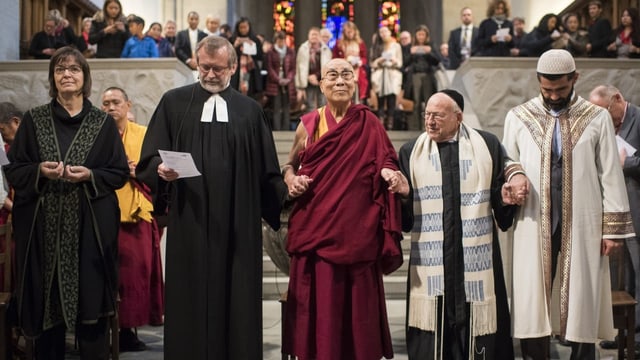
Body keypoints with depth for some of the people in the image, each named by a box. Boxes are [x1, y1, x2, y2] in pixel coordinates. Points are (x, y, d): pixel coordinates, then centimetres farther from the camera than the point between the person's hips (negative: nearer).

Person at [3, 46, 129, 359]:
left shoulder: (103, 123, 4)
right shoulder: (33, 119, 6)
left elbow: (120, 173, 4)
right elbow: (12, 170, 5)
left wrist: (90, 176, -13)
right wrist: (39, 171, -14)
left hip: (90, 227, -1)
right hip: (44, 228, 1)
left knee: (90, 305, 1)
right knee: (47, 306, 5)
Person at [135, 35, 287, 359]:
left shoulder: (250, 111, 11)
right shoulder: (174, 103, 7)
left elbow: (266, 169, 11)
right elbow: (150, 159, 2)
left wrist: (285, 201, 1)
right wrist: (162, 170, -18)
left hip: (238, 224, 1)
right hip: (189, 223, -1)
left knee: (237, 301, 5)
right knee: (190, 301, 3)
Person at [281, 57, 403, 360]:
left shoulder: (369, 124, 1)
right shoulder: (308, 124, 6)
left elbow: (386, 164, 5)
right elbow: (290, 164, 18)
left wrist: (391, 175, -17)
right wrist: (291, 179, -4)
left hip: (357, 231, -1)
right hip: (315, 227, 1)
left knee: (358, 304, 3)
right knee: (318, 304, 3)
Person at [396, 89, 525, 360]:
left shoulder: (487, 145, 6)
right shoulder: (411, 152, 8)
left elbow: (500, 199, 10)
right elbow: (405, 217, 5)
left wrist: (506, 196, -12)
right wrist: (404, 195, -15)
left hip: (477, 257, 0)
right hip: (431, 260, 0)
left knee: (477, 324, 3)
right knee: (432, 329, 0)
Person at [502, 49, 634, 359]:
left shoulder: (597, 118, 1)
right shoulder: (518, 117, 3)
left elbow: (611, 176, 1)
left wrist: (613, 227, -1)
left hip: (583, 226, 0)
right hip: (534, 226, 1)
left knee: (582, 305, 7)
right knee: (532, 304, 5)